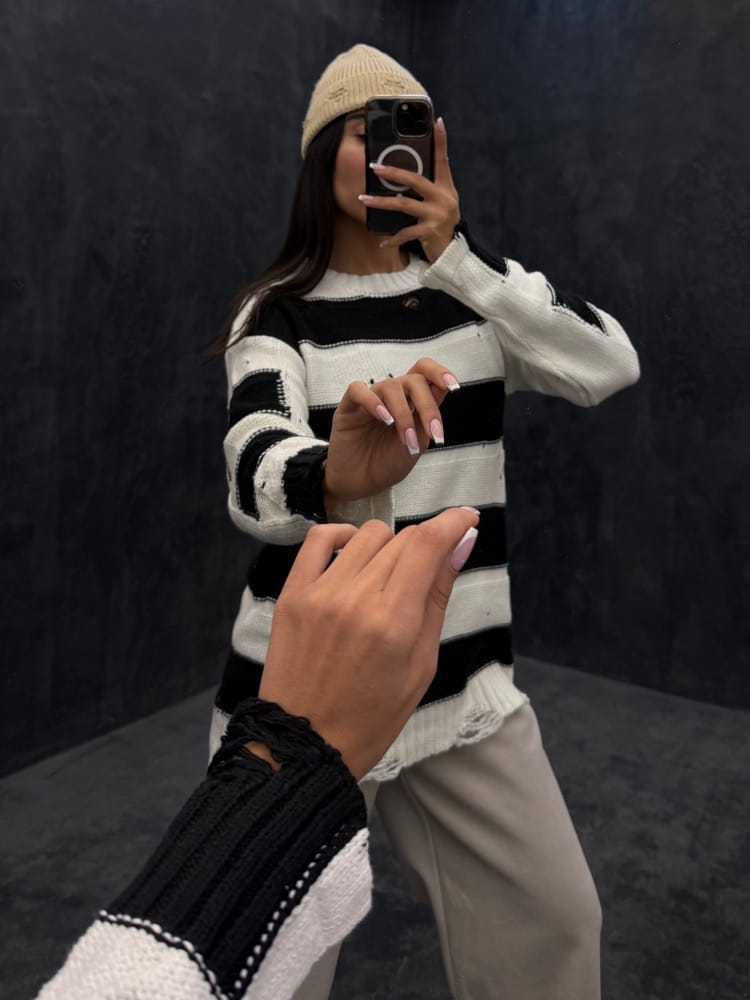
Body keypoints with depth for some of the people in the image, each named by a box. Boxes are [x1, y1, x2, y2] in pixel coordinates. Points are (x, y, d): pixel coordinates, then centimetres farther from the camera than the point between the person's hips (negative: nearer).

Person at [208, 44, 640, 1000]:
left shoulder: (474, 292, 7)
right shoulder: (276, 312, -5)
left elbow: (610, 365, -10)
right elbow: (255, 475, -24)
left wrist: (458, 256, -18)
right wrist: (337, 479, -48)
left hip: (461, 678, 3)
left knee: (554, 922, 9)